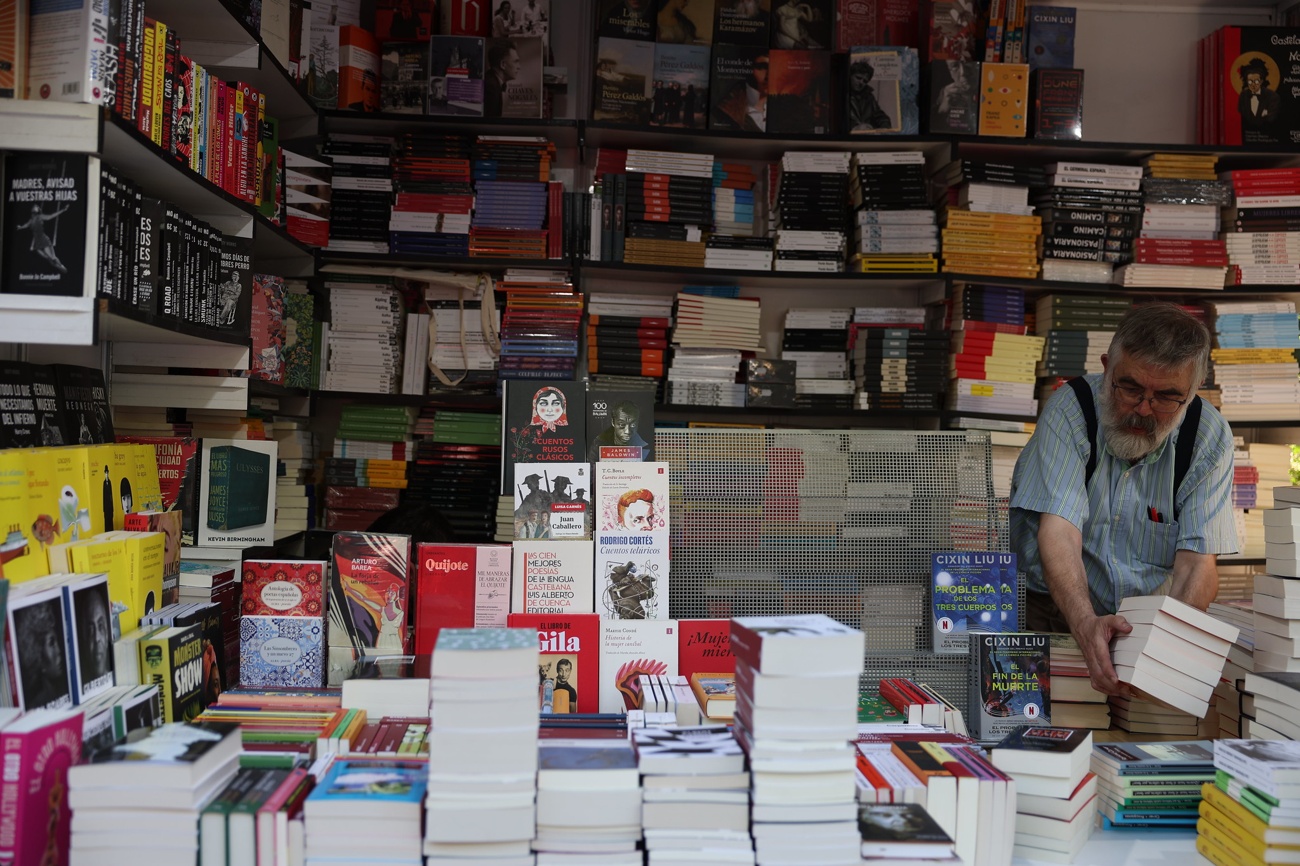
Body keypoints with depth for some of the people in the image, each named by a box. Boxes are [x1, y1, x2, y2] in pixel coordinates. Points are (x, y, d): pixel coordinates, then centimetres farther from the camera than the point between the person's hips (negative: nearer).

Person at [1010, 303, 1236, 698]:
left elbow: (1196, 561, -9)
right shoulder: (1071, 409, -12)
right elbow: (1059, 532, -22)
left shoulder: (1209, 435, -4)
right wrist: (1085, 624, -39)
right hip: (1053, 610, -3)